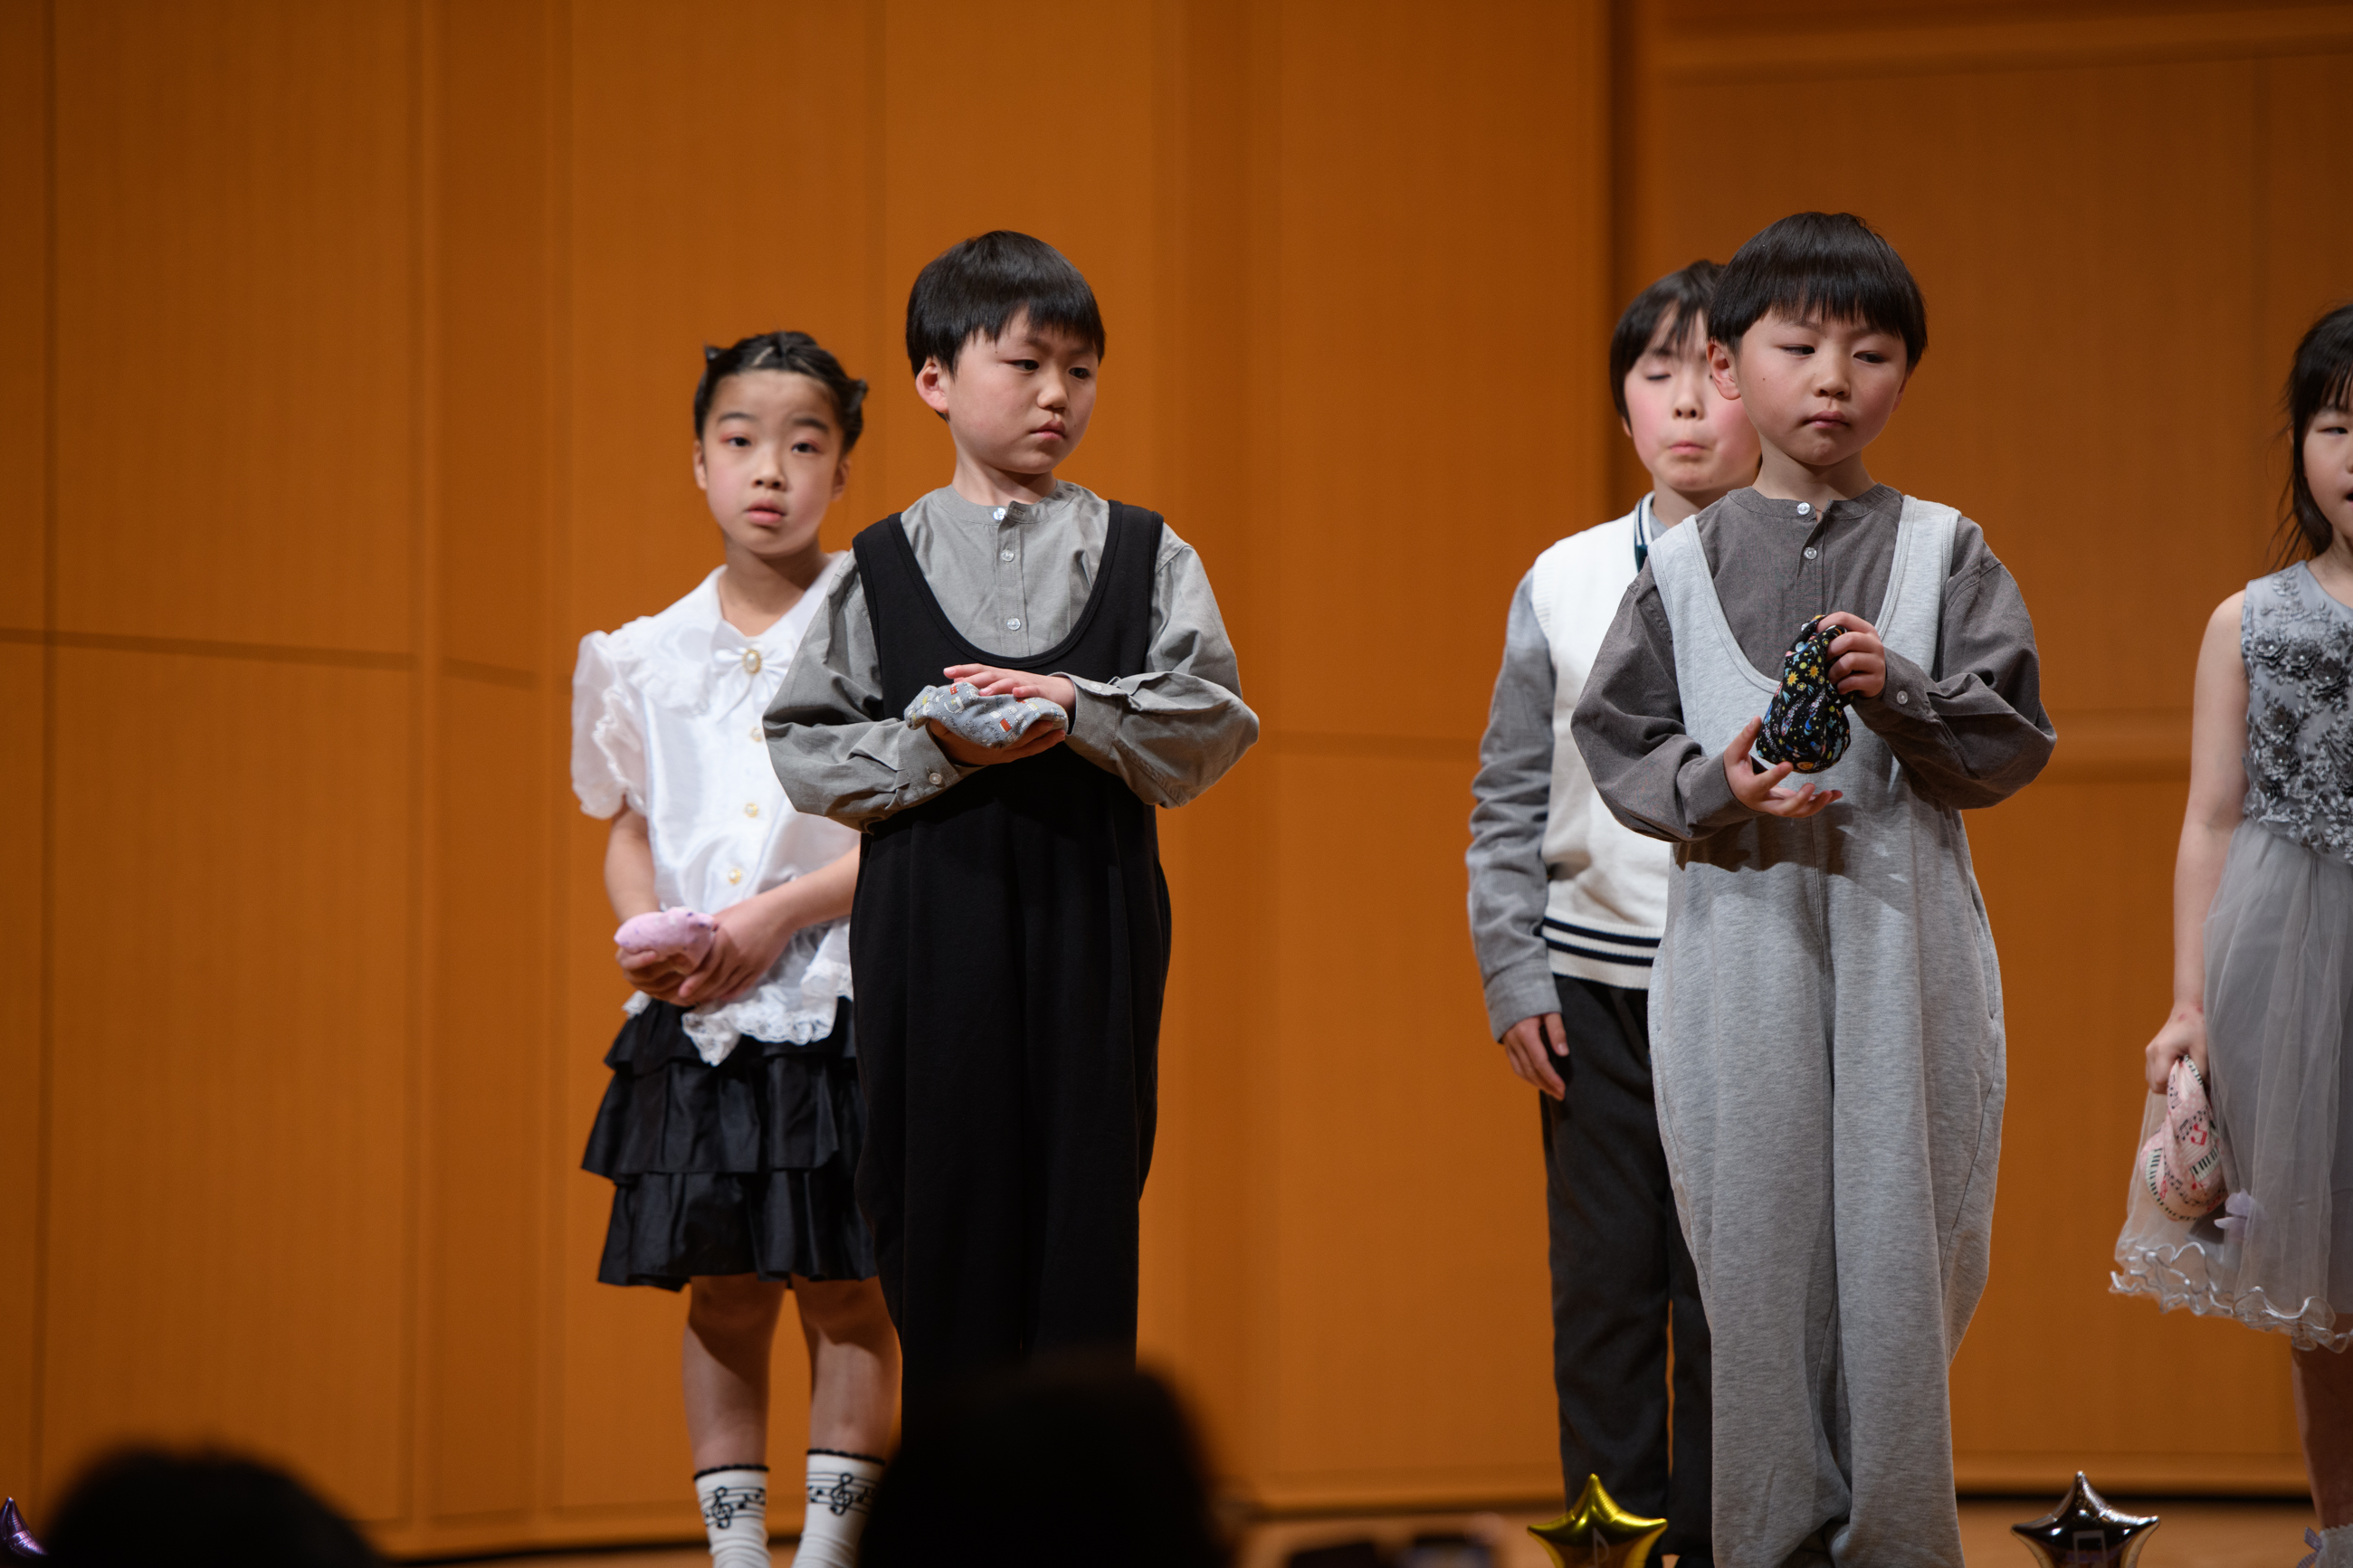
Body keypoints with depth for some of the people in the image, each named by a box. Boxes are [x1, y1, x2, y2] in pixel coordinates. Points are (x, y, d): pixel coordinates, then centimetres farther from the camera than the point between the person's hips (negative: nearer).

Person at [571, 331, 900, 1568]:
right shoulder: (651, 656, 9)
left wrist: (780, 912, -15)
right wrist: (643, 932, -2)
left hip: (837, 1011, -3)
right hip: (696, 1020, 4)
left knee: (846, 1297, -2)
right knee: (723, 1296, 5)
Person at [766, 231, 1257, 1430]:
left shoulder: (1146, 556, 8)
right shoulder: (881, 568, 7)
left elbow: (1212, 721, -2)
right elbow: (803, 747, 4)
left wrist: (1078, 708, -16)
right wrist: (930, 749, -12)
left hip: (1093, 914, 0)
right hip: (931, 921, 0)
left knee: (1085, 1191, -1)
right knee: (942, 1205, 0)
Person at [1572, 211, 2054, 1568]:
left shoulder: (1944, 553, 6)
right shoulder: (1685, 566, 8)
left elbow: (2016, 741, 2)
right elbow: (1617, 742, 8)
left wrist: (1900, 695, -15)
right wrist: (1715, 786, -10)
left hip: (1905, 953, -1)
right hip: (1741, 944, 1)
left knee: (1900, 1239, -3)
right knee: (1757, 1245, 1)